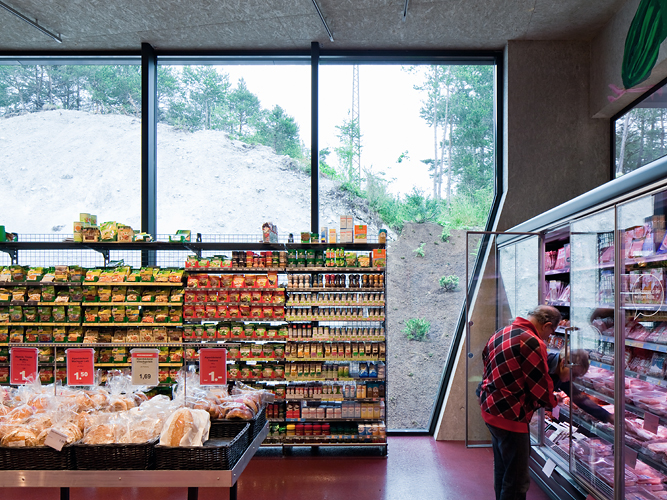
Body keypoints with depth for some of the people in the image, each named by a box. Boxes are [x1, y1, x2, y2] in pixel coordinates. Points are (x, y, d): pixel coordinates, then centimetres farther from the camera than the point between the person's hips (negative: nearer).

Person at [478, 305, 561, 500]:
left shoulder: (500, 333, 10)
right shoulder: (533, 343, -19)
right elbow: (541, 385, -17)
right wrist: (552, 401, 6)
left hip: (490, 409, 10)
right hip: (510, 416, -10)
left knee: (502, 471, 22)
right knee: (517, 480, 1)